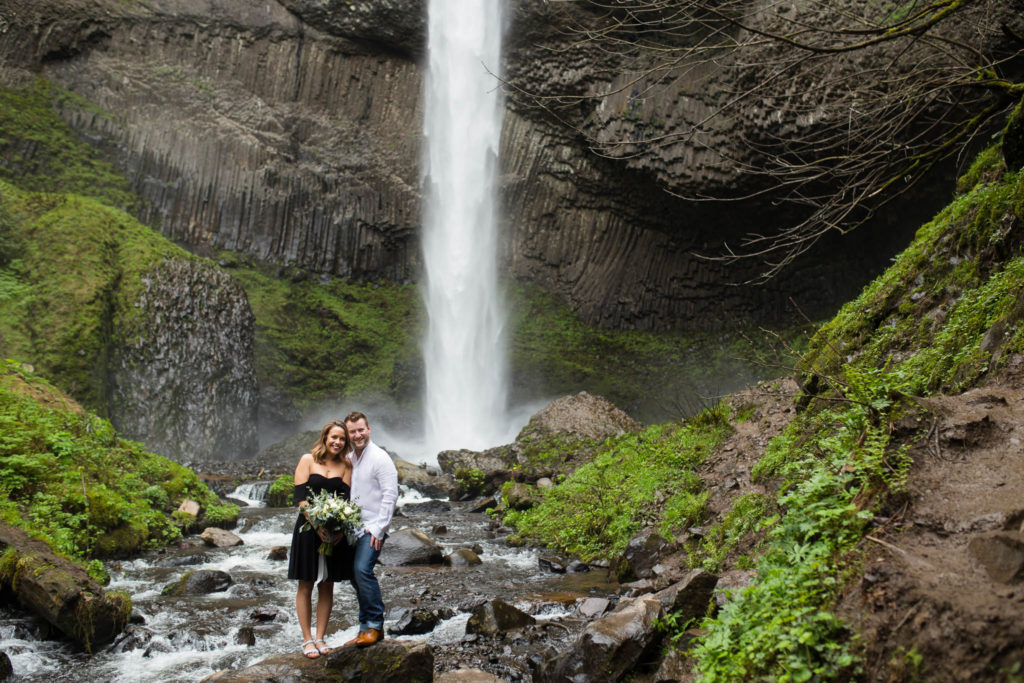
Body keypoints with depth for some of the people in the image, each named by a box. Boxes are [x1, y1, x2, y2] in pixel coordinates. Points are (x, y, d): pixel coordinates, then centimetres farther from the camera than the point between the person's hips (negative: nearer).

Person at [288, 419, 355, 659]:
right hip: (308, 529, -2)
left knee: (327, 586, 7)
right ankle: (307, 639, 11)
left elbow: (346, 501, 1)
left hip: (336, 533, 2)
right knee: (306, 585, 3)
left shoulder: (345, 466, 7)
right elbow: (300, 497, -6)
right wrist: (316, 524, -17)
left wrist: (341, 528, -15)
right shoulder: (308, 460, 0)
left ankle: (320, 637, 16)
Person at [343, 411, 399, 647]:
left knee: (362, 569, -21)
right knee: (356, 576, 8)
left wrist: (378, 528, -17)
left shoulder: (379, 458, -9)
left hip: (372, 527, -7)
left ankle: (375, 625, -10)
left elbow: (390, 495, -13)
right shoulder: (348, 458, 13)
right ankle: (366, 628, 18)